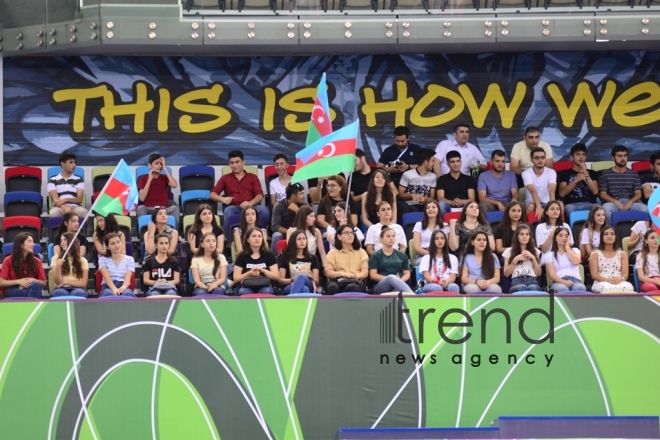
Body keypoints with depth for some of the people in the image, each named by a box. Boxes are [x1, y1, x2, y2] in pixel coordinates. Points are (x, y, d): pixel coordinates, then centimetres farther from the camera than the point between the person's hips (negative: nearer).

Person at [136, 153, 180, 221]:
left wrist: (165, 169, -5)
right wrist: (150, 179, -7)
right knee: (141, 208, -34)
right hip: (148, 209, -1)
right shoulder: (143, 178, 7)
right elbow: (142, 198, -6)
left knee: (174, 208, -30)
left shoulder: (164, 178, 13)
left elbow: (174, 185, -11)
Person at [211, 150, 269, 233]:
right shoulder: (225, 178, 22)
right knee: (228, 211, -38)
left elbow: (260, 195, 6)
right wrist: (222, 199, -13)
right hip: (234, 208, -1)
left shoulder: (253, 177, 21)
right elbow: (212, 194, 11)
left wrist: (250, 203, -17)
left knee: (264, 210, -33)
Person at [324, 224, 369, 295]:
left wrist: (356, 275, -15)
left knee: (352, 287, -39)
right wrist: (343, 274, -16)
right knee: (332, 287, -38)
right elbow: (329, 273, 4)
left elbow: (365, 272, 10)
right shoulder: (332, 253, 18)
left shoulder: (361, 252, 21)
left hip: (356, 282, 0)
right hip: (338, 281, 0)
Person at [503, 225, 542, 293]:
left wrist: (533, 258, 3)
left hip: (532, 280, 1)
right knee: (522, 289, -42)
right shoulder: (509, 251, 19)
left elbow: (539, 273, 15)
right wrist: (516, 260, 1)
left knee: (534, 289, -40)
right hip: (517, 280, -1)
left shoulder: (535, 251, 23)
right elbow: (506, 274, 11)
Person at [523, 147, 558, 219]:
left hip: (547, 203, 1)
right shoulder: (526, 173, -10)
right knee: (531, 207, -36)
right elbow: (533, 191, -27)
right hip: (532, 203, -1)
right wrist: (538, 207, -44)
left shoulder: (551, 172, -4)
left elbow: (552, 191, -21)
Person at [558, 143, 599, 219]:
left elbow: (595, 192, 5)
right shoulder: (565, 173, 17)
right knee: (569, 209, -39)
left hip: (589, 204, 1)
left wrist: (586, 174, -2)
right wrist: (576, 180, -8)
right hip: (572, 204, -1)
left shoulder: (592, 173, 23)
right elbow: (562, 194, 2)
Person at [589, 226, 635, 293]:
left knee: (628, 287, -39)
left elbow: (625, 274, 8)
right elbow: (594, 274, 3)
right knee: (607, 288, -44)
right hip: (601, 283, -2)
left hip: (619, 282, 2)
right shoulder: (595, 254, 15)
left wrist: (620, 279, -19)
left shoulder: (622, 254, 21)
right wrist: (607, 280, -19)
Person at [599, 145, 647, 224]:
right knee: (606, 207, -39)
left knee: (644, 208, -31)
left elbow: (638, 193, 10)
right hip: (613, 203, -2)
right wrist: (616, 202, -16)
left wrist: (630, 202, -13)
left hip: (630, 204, 2)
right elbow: (603, 194, 3)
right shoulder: (605, 174, 10)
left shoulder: (634, 174, 18)